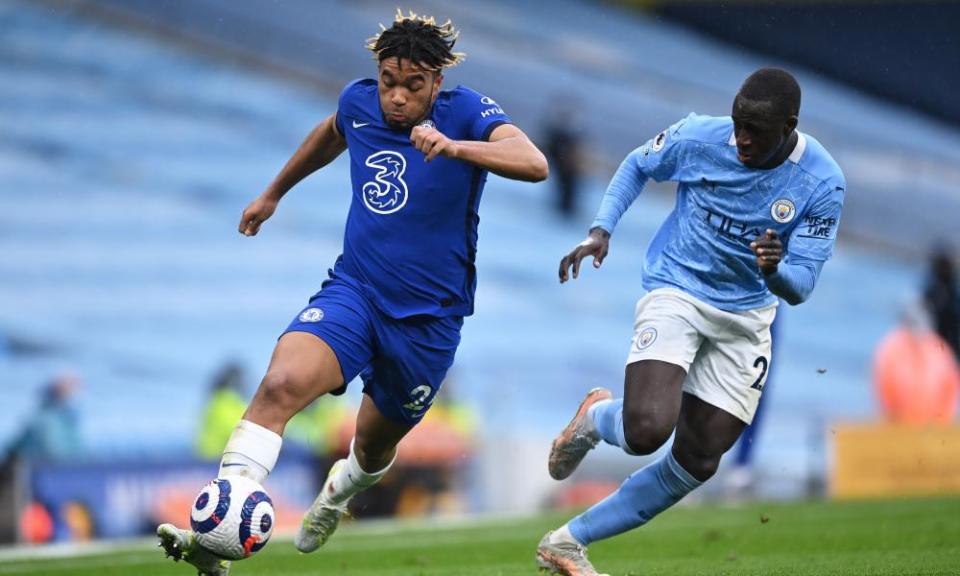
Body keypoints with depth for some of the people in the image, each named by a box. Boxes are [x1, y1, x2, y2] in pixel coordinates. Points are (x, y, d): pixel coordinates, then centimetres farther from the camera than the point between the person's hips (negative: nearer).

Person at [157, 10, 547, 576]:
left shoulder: (466, 111, -13)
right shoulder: (360, 101, 0)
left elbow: (534, 163, -32)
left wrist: (453, 146, -47)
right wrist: (274, 193, 37)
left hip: (428, 318, -2)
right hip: (352, 291, 2)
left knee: (375, 444, 17)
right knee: (281, 384, -28)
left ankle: (340, 490, 57)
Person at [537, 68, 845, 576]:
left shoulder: (822, 184, -15)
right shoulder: (698, 138, -15)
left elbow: (799, 288, -12)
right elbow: (637, 165, 7)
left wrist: (774, 270, -36)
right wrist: (600, 231, -7)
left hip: (746, 319, 3)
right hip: (675, 295, -2)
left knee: (696, 464, 2)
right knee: (647, 430, -27)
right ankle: (596, 419, 12)